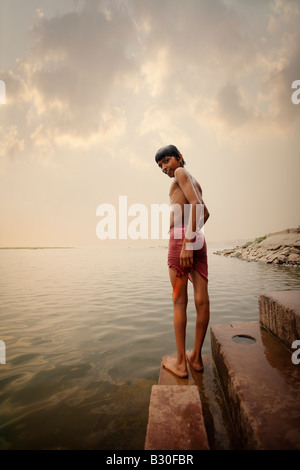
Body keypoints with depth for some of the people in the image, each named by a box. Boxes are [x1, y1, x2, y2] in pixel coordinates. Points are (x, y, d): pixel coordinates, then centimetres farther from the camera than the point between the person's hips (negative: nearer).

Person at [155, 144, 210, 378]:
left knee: (179, 300, -1)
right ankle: (196, 357, 21)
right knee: (202, 300, 5)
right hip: (199, 240, 8)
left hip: (180, 238, -8)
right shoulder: (195, 182, 26)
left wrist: (187, 240, -21)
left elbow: (196, 203, -14)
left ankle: (180, 362, 10)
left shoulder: (181, 172, 2)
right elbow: (205, 213, 33)